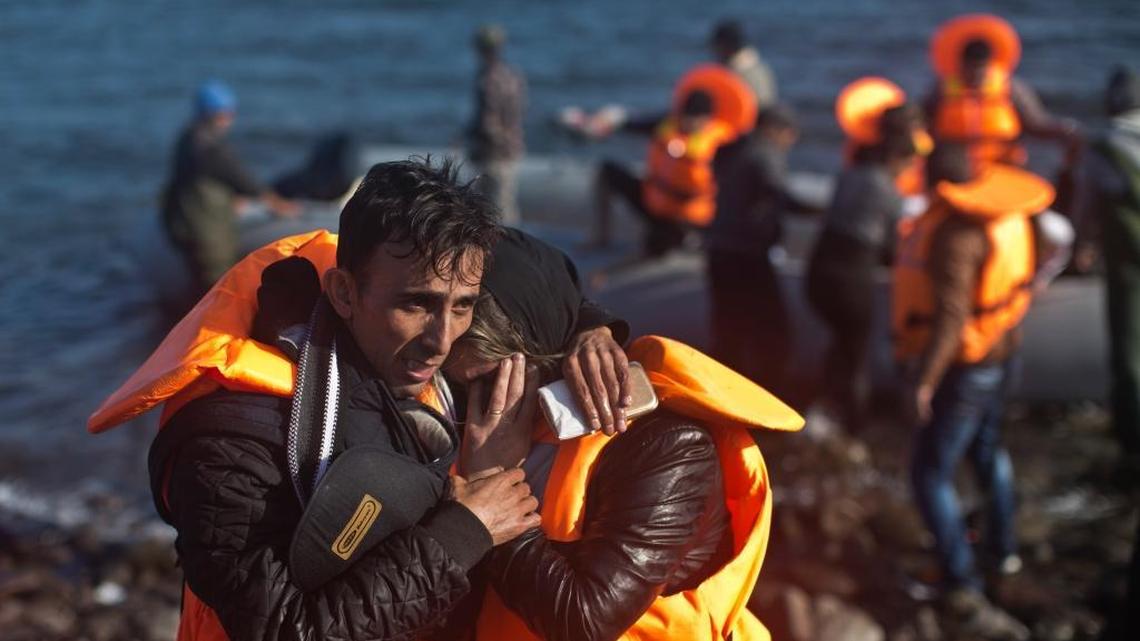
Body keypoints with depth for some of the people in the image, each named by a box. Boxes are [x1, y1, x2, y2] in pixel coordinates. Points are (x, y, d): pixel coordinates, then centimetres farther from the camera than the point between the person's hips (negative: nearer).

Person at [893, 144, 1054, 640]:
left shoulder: (956, 231, -29)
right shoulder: (1004, 213, -1)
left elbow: (951, 314, -34)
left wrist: (924, 379, -31)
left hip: (963, 364, -9)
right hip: (995, 352, 10)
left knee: (931, 474, -3)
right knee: (987, 447, 29)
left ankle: (964, 588, -7)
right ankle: (1004, 548, 46)